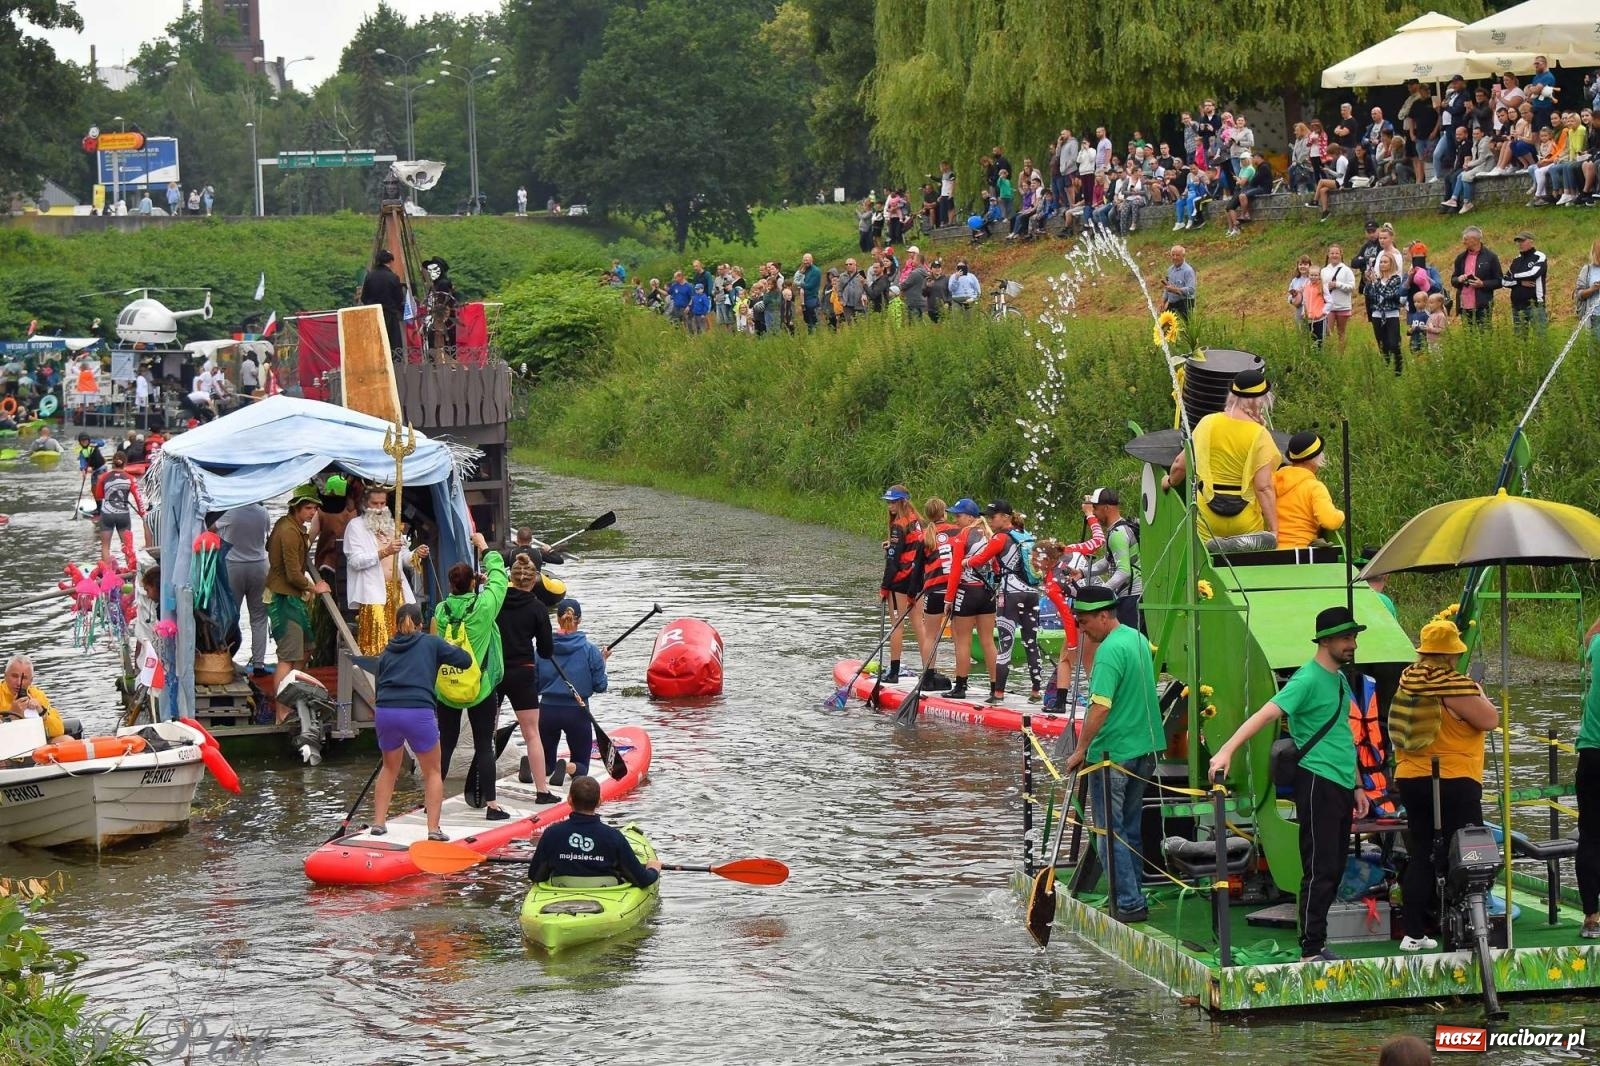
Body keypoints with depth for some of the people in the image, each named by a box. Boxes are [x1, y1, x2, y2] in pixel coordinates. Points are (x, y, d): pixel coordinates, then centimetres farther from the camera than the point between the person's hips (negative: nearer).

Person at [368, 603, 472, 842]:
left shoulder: (387, 652, 21)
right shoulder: (430, 643, 12)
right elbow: (465, 660, 12)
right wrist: (451, 647, 32)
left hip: (385, 712, 3)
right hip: (418, 713, -3)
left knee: (390, 768, 26)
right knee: (433, 771, 12)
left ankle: (378, 822, 22)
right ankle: (434, 828, 3)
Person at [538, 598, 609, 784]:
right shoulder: (590, 650, -8)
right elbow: (600, 686, -3)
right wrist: (602, 662, 10)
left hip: (547, 711, 2)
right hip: (577, 713, -2)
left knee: (547, 763, 18)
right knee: (581, 766, 12)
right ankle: (567, 768, -24)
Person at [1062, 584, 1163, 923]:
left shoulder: (1109, 651, -19)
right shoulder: (1138, 639, 10)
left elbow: (1100, 707, -24)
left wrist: (1080, 750, -17)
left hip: (1112, 754, -9)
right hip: (1144, 749, 9)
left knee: (1110, 831, -2)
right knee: (1130, 828, 16)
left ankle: (1129, 904, -4)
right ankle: (1132, 898, 21)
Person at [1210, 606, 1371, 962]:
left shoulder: (1341, 679, 16)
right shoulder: (1308, 679, -12)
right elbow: (1266, 714, -24)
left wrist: (1357, 786, 24)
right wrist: (1227, 750, -37)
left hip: (1341, 786, 9)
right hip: (1317, 783, -9)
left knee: (1335, 869, 10)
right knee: (1320, 869, -9)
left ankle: (1317, 943, 17)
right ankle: (1311, 952, -6)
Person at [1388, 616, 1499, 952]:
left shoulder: (1408, 681, 5)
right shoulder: (1455, 686, -16)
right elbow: (1490, 720, -12)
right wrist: (1479, 694, 3)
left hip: (1411, 781, 7)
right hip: (1455, 783, -7)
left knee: (1420, 858, 11)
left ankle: (1414, 933, 11)